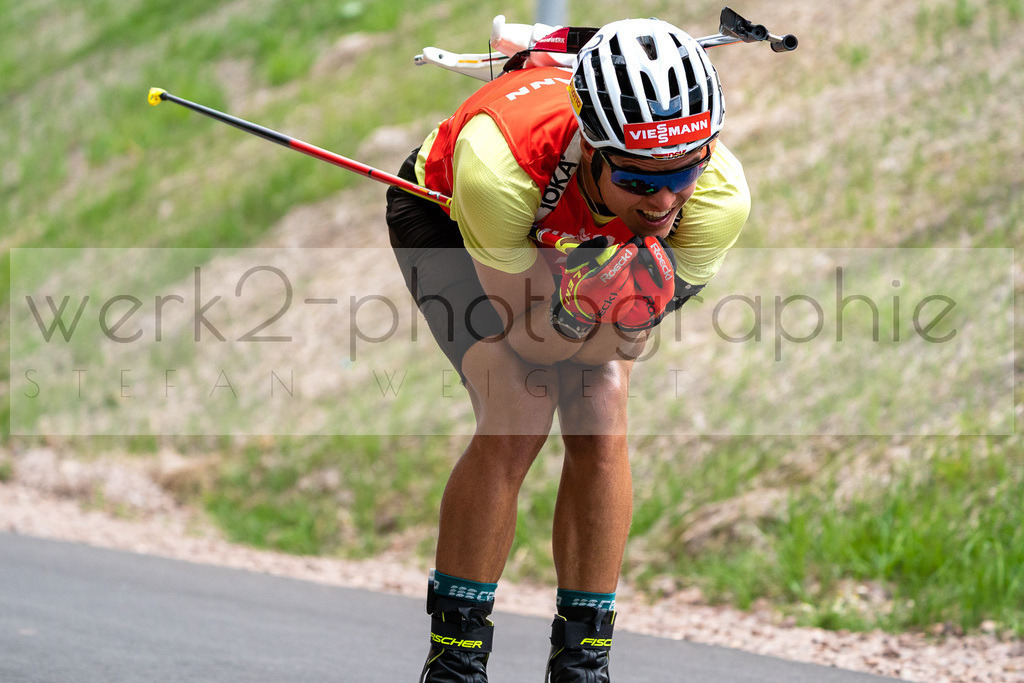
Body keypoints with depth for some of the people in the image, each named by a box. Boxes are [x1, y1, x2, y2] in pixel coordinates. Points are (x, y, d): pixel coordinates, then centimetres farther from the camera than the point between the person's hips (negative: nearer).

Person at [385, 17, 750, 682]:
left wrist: (585, 310, -39)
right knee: (518, 416, -21)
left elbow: (627, 341, -21)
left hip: (587, 245, 3)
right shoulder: (498, 162, -45)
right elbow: (527, 331, -29)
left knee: (602, 422, -15)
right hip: (445, 217, -3)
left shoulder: (719, 196, -36)